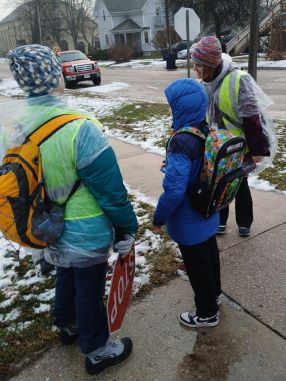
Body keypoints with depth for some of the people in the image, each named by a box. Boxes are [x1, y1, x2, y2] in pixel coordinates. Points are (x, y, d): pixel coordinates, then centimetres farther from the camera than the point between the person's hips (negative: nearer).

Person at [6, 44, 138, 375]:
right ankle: (97, 351, 38)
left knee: (66, 277, 29)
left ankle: (68, 325, 55)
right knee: (89, 290, 14)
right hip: (85, 235, -6)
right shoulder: (79, 130, -29)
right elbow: (110, 189, -22)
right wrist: (127, 227, -7)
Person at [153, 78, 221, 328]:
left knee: (197, 266, 12)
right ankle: (214, 293, 52)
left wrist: (159, 218, -17)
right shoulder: (209, 132, -6)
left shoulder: (182, 141, -31)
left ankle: (207, 313, 34)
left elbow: (174, 190, -32)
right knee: (210, 254, 27)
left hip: (189, 222, -8)